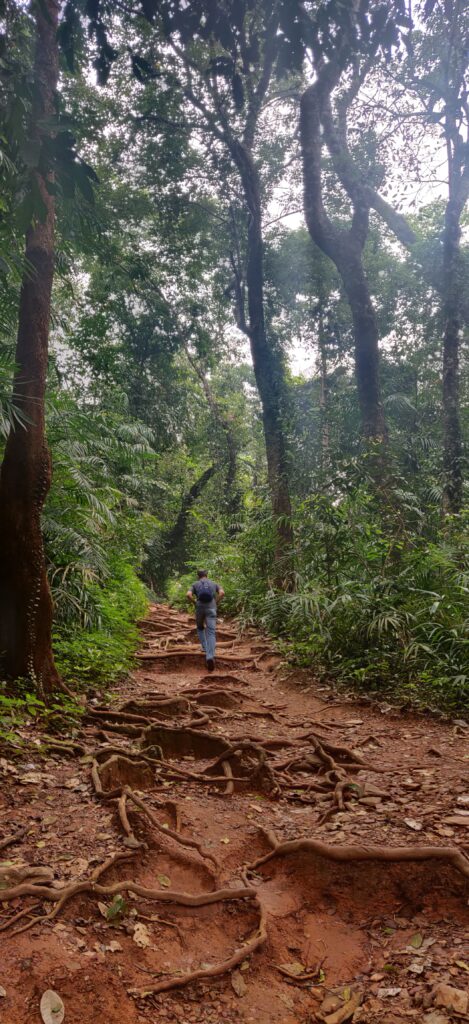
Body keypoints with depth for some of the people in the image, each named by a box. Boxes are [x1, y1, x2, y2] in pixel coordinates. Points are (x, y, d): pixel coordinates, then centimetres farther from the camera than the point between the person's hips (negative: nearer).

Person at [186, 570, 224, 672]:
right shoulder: (214, 584, 18)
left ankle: (204, 647, 18)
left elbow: (188, 595, -5)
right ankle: (210, 656, -27)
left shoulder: (195, 584, 15)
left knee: (200, 628, 30)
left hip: (200, 608, 1)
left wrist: (195, 603, 10)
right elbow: (222, 592, -2)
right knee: (211, 633, -9)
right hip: (211, 608, 0)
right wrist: (216, 603, 8)